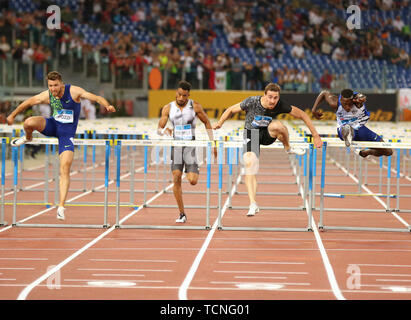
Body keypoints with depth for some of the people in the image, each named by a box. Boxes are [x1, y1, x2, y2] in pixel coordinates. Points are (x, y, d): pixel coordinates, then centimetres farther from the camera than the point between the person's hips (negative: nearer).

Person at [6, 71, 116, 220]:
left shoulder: (74, 91, -19)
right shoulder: (47, 95, -8)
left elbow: (95, 97, -25)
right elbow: (29, 102, 7)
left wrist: (107, 105, -45)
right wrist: (13, 115, 15)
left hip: (66, 133, -3)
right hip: (53, 125, 3)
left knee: (65, 169, -14)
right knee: (29, 122, -28)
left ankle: (61, 207, -12)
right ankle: (27, 138, 11)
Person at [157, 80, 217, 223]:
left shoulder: (195, 106, -3)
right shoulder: (168, 108, 0)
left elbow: (207, 123, 8)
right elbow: (159, 129, -1)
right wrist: (164, 131, -26)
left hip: (191, 146, -1)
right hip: (176, 145, 1)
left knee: (193, 181, -12)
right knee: (176, 178, -11)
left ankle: (192, 173, 29)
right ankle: (182, 214, -4)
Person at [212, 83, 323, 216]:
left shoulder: (280, 105, -19)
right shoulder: (252, 102, -22)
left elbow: (302, 115, -10)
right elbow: (231, 110, -6)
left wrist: (315, 135, -10)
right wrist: (219, 124, -4)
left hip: (268, 135, 0)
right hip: (251, 134, 0)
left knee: (277, 125, -35)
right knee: (249, 163, -23)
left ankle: (288, 148, -3)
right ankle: (253, 204, -20)